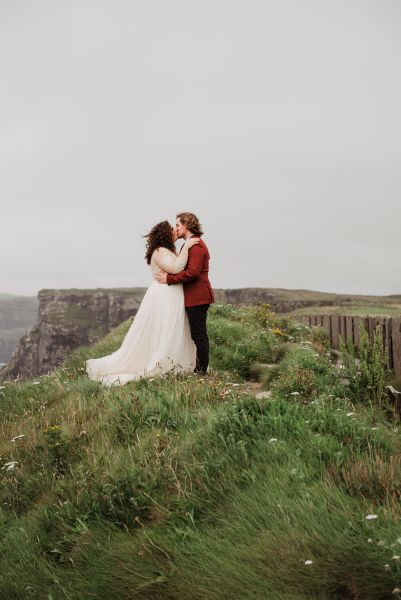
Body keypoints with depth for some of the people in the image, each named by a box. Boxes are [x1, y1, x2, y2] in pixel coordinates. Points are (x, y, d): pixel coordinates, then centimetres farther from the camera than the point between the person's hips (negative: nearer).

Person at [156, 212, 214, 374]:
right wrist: (169, 275, 3)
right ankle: (199, 369, 19)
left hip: (197, 297, -10)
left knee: (199, 335, -6)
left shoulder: (196, 245, -14)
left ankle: (202, 371, -1)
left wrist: (169, 279, -18)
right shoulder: (190, 244, 19)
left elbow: (193, 272, -23)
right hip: (193, 296, 10)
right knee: (198, 334, 13)